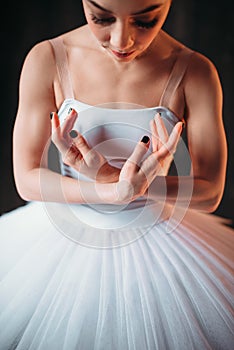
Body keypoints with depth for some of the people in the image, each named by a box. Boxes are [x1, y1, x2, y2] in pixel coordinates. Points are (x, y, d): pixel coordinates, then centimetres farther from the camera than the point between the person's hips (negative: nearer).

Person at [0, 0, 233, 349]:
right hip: (71, 238, 1)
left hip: (154, 243, 0)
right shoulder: (48, 59, -13)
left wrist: (121, 181, -29)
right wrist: (116, 192, -28)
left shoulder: (195, 72, -14)